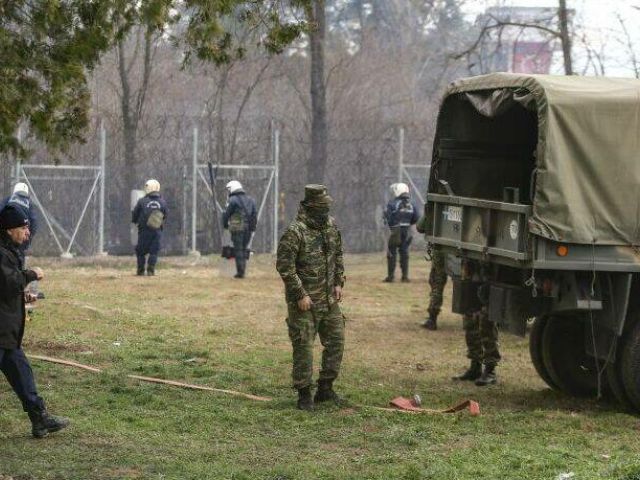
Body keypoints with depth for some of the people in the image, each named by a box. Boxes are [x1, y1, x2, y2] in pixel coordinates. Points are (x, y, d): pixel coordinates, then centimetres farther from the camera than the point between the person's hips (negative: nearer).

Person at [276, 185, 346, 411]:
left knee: (336, 341, 10)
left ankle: (325, 388, 22)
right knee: (303, 347, -2)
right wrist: (300, 295, -18)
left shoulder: (331, 226, 5)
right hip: (304, 301, -7)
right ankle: (304, 394, 7)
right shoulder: (295, 232, -18)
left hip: (329, 299, 7)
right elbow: (284, 266, -19)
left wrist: (338, 283, 9)